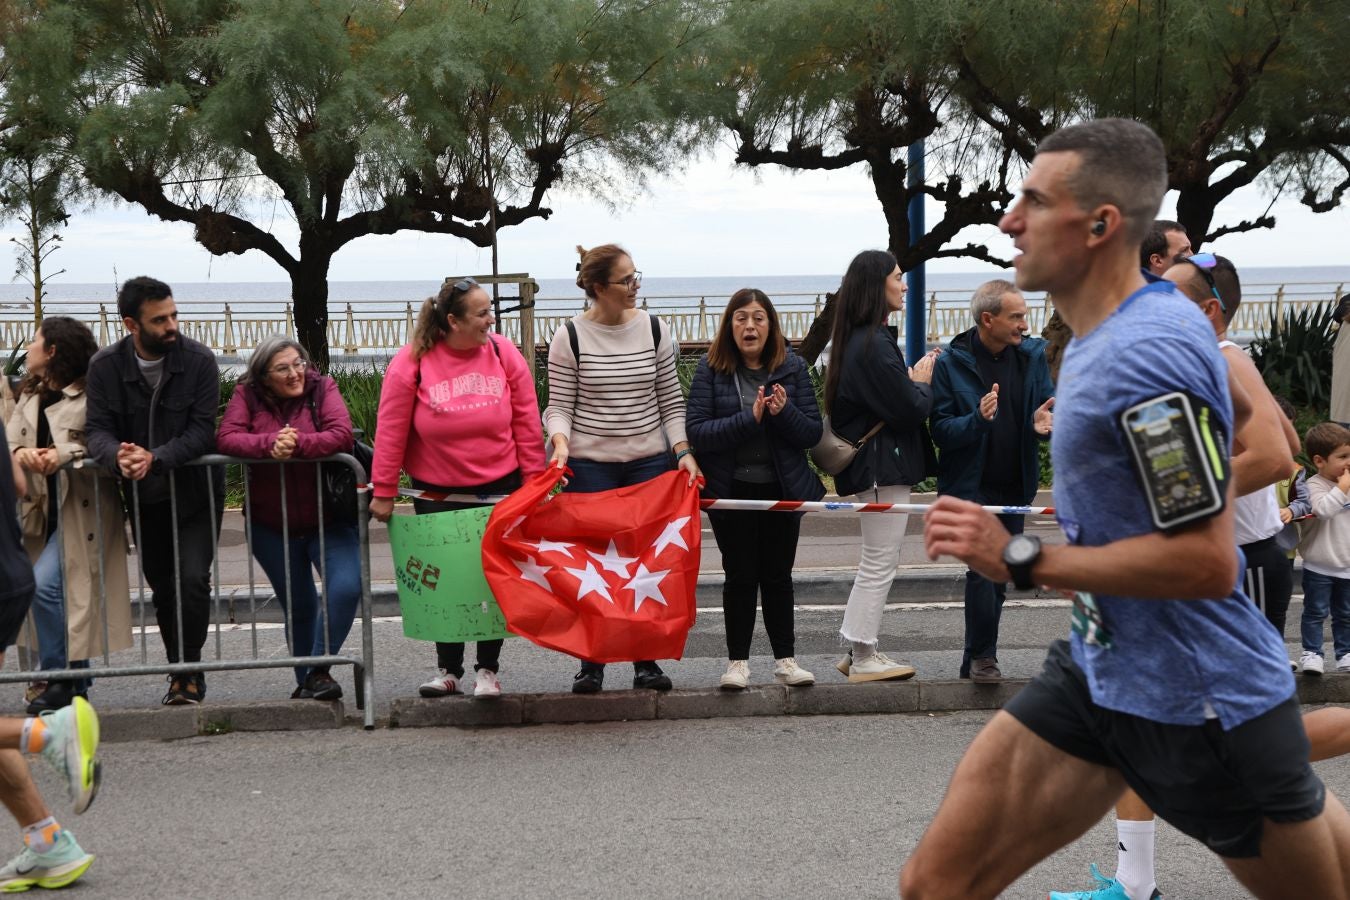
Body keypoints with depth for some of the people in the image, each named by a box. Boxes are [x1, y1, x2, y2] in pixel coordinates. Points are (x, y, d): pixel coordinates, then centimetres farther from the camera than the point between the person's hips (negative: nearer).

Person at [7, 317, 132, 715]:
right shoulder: (30, 397, 16)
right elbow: (9, 439, 5)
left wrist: (65, 454, -30)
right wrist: (20, 452, -17)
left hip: (81, 506, -7)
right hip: (42, 507, 7)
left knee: (45, 585, -18)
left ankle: (59, 678, -6)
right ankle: (76, 680, 21)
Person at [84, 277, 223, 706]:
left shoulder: (199, 360, -14)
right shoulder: (105, 366, -8)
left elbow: (201, 429, -19)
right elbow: (96, 429, -13)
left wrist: (155, 458, -35)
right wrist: (118, 456, -36)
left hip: (195, 489, -3)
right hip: (143, 495, 3)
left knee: (192, 579, -15)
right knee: (162, 586, 11)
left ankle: (189, 670, -1)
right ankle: (181, 671, 24)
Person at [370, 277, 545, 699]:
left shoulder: (504, 355, -6)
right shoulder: (411, 364, -11)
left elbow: (527, 423, -1)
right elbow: (391, 432, -8)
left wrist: (534, 481, -2)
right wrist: (383, 492, -6)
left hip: (499, 489, 1)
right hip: (436, 494, -1)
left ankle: (487, 669, 16)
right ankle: (448, 669, 23)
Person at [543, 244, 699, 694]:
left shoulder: (653, 329, 4)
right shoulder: (570, 337, -4)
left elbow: (671, 400, 8)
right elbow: (559, 405, -1)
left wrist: (683, 450, -1)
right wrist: (561, 443, -20)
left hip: (649, 463, 3)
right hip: (589, 467, -2)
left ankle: (646, 662, 14)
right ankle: (590, 665, 9)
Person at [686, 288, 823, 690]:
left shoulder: (791, 366, 1)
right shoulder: (711, 368, -4)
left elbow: (813, 432, -1)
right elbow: (696, 430, -14)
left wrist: (784, 412, -20)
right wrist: (749, 419, -25)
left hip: (782, 488, 2)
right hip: (731, 490, -2)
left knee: (778, 576, 10)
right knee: (740, 577, 5)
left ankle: (785, 659, 20)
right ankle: (737, 661, 15)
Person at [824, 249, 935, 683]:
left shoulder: (855, 340, 12)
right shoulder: (875, 345, -20)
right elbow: (908, 409, -21)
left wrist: (912, 380, 1)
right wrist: (922, 383, -2)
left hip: (870, 463, 11)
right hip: (884, 464, -11)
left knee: (875, 561, 18)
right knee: (879, 564, -1)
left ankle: (857, 650, 23)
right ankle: (864, 659, 6)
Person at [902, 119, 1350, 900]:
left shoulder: (1147, 354, -24)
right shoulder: (1112, 333, 6)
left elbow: (1207, 562, -27)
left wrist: (1021, 559, -23)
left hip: (1199, 705, -9)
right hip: (1101, 671, 9)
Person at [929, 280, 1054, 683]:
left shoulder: (1032, 355, 3)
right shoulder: (951, 363, -9)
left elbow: (1049, 406, 9)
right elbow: (941, 430, -11)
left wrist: (1043, 423, -15)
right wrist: (978, 419, -30)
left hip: (1015, 484, 5)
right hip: (971, 486, -5)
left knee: (998, 574, 11)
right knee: (985, 568, -15)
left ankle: (975, 660, 23)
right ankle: (982, 657, -2)